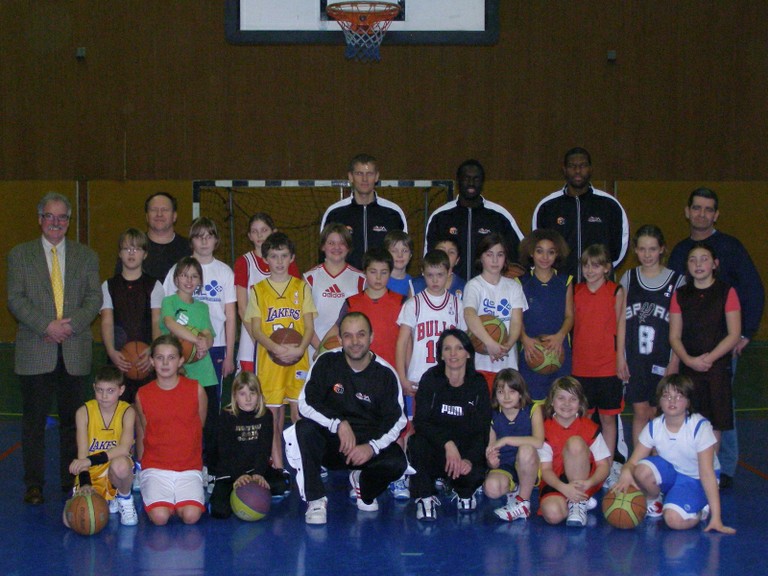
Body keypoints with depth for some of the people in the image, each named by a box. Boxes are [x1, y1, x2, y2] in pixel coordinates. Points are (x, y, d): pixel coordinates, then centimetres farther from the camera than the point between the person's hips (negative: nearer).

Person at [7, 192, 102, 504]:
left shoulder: (86, 256, 12)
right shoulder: (20, 255, 7)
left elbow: (95, 298, 4)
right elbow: (15, 300, -2)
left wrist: (71, 324, -13)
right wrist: (46, 326, -14)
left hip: (76, 351, 1)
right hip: (35, 352, -1)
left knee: (72, 419, 7)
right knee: (34, 420, 1)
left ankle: (71, 481, 16)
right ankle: (34, 484, 8)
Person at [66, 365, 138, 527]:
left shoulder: (127, 412, -10)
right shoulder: (84, 412, -6)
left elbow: (124, 449, -26)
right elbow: (82, 453, -12)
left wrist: (91, 460, -37)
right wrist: (85, 483, -27)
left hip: (115, 474, -2)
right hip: (91, 476, 2)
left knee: (120, 464, -39)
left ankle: (125, 499, -3)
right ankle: (106, 501, 14)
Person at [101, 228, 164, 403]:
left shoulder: (154, 286, 8)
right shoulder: (108, 286, 11)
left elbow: (157, 322, -3)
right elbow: (107, 322, 1)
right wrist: (111, 352, -18)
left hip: (146, 362, -1)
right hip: (118, 361, 1)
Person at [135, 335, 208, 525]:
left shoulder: (196, 390, 0)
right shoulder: (143, 395, 1)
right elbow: (141, 435, 11)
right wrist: (142, 468, 14)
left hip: (189, 467, 0)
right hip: (155, 468, 0)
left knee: (191, 516, -24)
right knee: (159, 517, -23)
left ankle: (182, 501, 10)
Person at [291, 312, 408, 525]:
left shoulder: (385, 374, -6)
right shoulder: (327, 363, -7)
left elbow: (397, 420, -6)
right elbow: (305, 403, -12)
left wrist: (372, 447, -24)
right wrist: (339, 424, -28)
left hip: (369, 445, 1)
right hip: (330, 442, 0)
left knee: (396, 463, -29)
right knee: (303, 429, -31)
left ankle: (362, 484, 9)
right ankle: (316, 499, -16)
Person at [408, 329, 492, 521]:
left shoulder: (478, 384, -1)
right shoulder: (430, 379, -5)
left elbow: (481, 430, -6)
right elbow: (420, 422, -16)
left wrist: (469, 459, -25)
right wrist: (448, 443, -32)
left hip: (466, 450, 1)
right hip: (434, 450, -1)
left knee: (474, 474, -31)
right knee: (418, 442, -34)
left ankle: (465, 493, 10)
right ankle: (425, 497, -12)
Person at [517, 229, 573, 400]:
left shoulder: (565, 282, 11)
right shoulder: (522, 282, 7)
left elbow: (569, 316, 7)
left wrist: (560, 336, -13)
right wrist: (524, 338, -15)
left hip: (559, 349, 1)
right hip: (531, 351, -1)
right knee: (532, 399, -6)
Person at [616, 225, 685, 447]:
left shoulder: (676, 280, -1)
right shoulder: (629, 278, 7)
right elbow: (622, 320, 8)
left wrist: (674, 362, -5)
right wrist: (620, 356, 3)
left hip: (662, 359, -2)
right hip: (634, 358, 2)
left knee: (655, 414, 1)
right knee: (639, 412, 3)